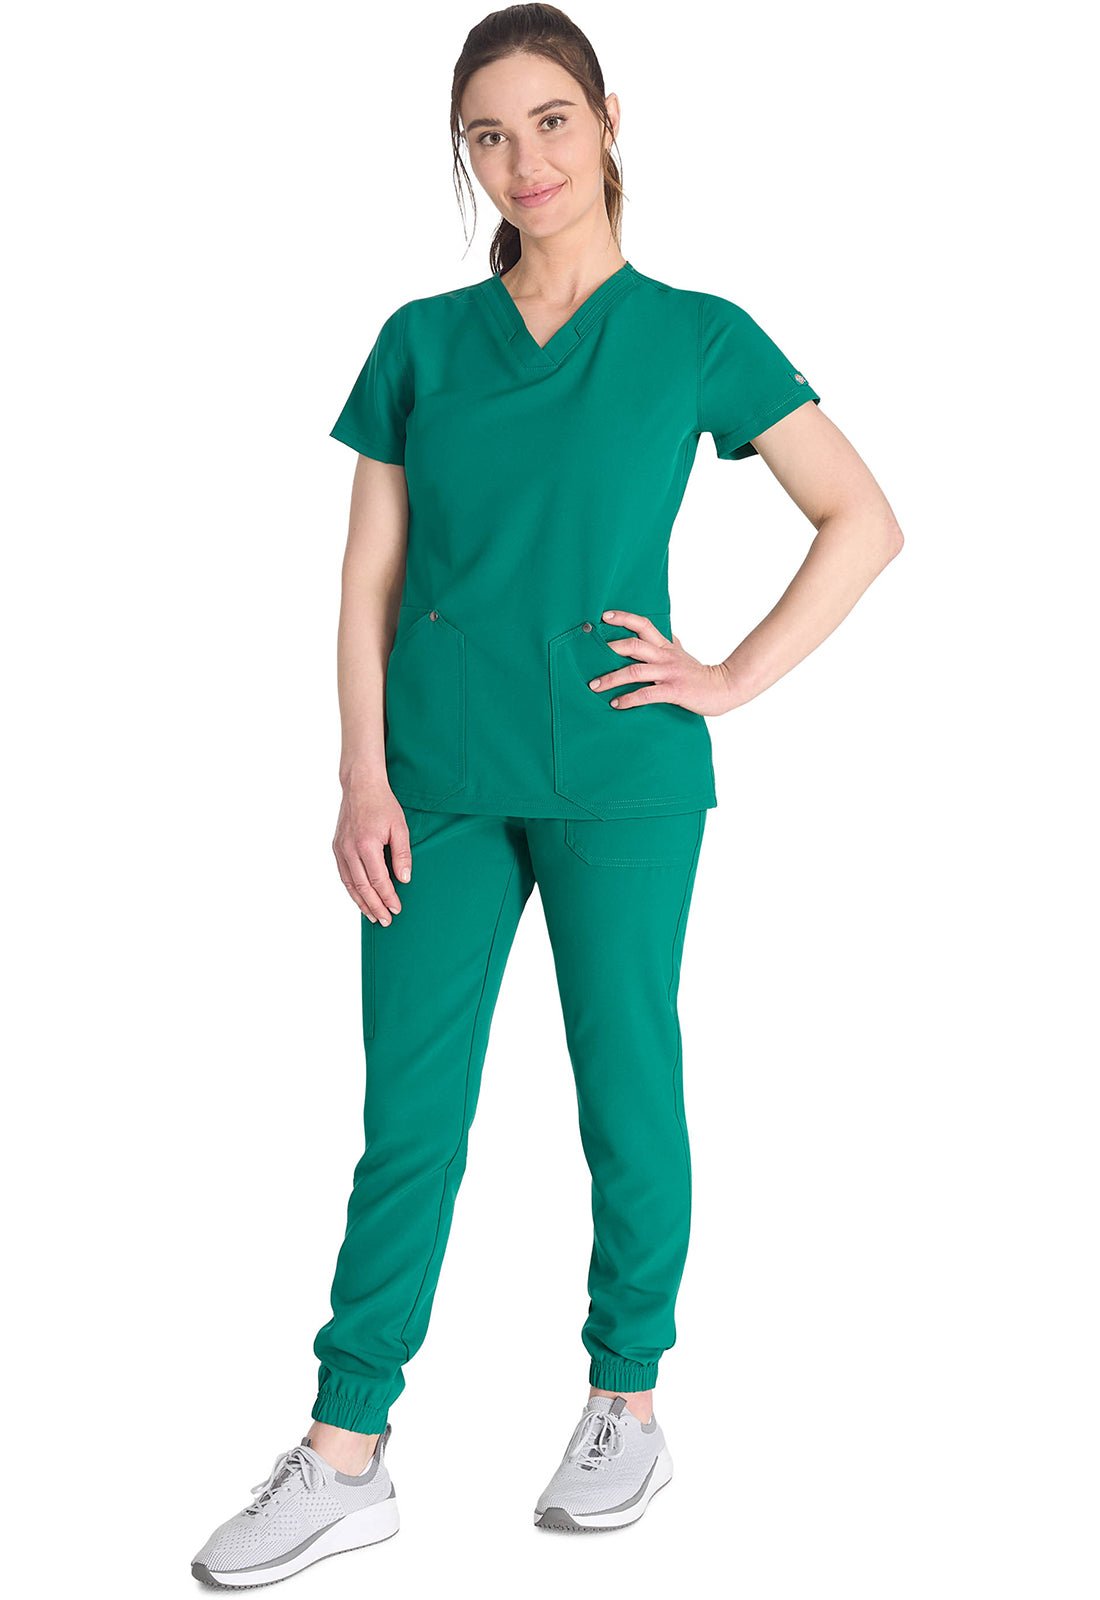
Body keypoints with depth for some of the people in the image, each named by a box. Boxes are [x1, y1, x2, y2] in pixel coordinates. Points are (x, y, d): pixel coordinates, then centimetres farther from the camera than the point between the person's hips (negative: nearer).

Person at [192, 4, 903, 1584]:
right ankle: (345, 1460, 13)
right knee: (408, 1110, 5)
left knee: (626, 1091, 7)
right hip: (442, 779, 2)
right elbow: (370, 578, 6)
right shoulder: (421, 342, 9)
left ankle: (631, 1407, 26)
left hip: (618, 776, -2)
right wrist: (366, 775, -3)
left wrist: (735, 678, -4)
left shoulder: (697, 336, 2)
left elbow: (866, 521, 3)